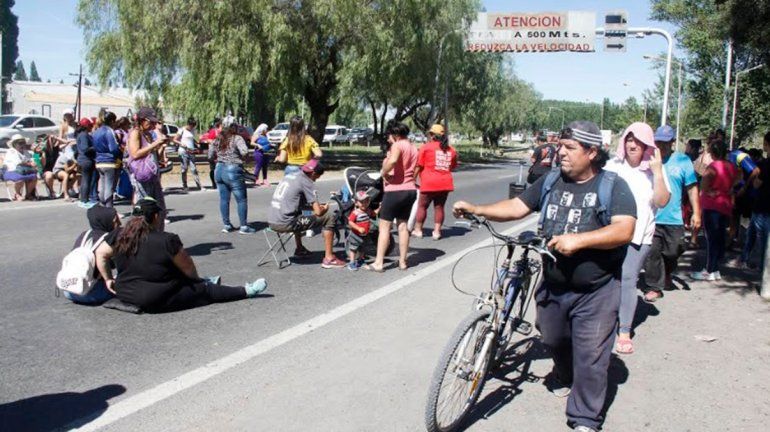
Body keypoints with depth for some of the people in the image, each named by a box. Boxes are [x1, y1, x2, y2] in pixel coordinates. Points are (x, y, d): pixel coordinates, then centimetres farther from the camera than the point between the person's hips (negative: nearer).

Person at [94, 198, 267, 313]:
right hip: (156, 302, -7)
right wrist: (198, 279, 10)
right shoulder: (167, 240, -20)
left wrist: (108, 279, 13)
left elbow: (100, 253, 4)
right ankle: (245, 291, 18)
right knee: (205, 290, 8)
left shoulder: (119, 235, -3)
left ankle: (206, 282, 48)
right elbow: (188, 268, -10)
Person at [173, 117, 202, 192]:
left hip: (191, 152, 4)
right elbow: (174, 140, 0)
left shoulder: (193, 131, 14)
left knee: (193, 169, 0)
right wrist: (181, 143, -16)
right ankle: (184, 187, 4)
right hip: (183, 152, -4)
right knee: (184, 169, -1)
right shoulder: (182, 130, -1)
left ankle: (199, 186, -3)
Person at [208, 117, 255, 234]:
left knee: (224, 199, 12)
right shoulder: (237, 138, -10)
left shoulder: (217, 140, 9)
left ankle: (226, 225, 17)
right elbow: (244, 151, -25)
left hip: (219, 170, 6)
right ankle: (243, 226, 3)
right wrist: (241, 157, -4)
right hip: (233, 171, -6)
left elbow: (210, 156, 10)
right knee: (242, 199, 2)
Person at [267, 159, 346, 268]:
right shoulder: (306, 182, -7)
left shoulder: (289, 175, 16)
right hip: (285, 224, -9)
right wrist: (325, 208, 11)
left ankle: (300, 250, 44)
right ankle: (329, 258, 0)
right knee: (329, 217, -3)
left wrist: (313, 206, 19)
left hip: (271, 222, 9)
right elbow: (318, 212, -11)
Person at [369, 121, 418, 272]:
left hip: (395, 190, -8)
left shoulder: (397, 145, -10)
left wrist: (383, 172, -17)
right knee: (403, 226, 14)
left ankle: (379, 263, -2)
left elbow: (393, 160, -32)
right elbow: (413, 170, 14)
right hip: (410, 190, 8)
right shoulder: (413, 149, 16)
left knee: (384, 226, -2)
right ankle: (402, 261, 17)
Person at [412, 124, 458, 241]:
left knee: (422, 206, 7)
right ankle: (437, 231, 8)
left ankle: (418, 230, 12)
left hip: (429, 183, -4)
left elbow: (418, 166, -6)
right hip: (445, 183, 4)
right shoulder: (451, 149, 11)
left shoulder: (426, 147, -4)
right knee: (439, 207, 10)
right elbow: (453, 167, 18)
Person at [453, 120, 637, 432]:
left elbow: (625, 230, -22)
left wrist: (578, 239, -32)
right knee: (554, 341, 25)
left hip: (595, 293, -5)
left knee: (590, 359, 2)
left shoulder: (613, 186, -11)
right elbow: (517, 207, 2)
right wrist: (476, 209, -11)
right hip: (553, 287, 5)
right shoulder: (550, 181, 3)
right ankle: (564, 375, 55)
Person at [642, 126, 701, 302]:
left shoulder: (682, 161, 1)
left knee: (672, 251, 12)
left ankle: (667, 273, 42)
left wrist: (696, 213, 1)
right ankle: (654, 287, 8)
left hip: (673, 219, 1)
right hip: (650, 218, -1)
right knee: (652, 253, -4)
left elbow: (692, 188, 4)